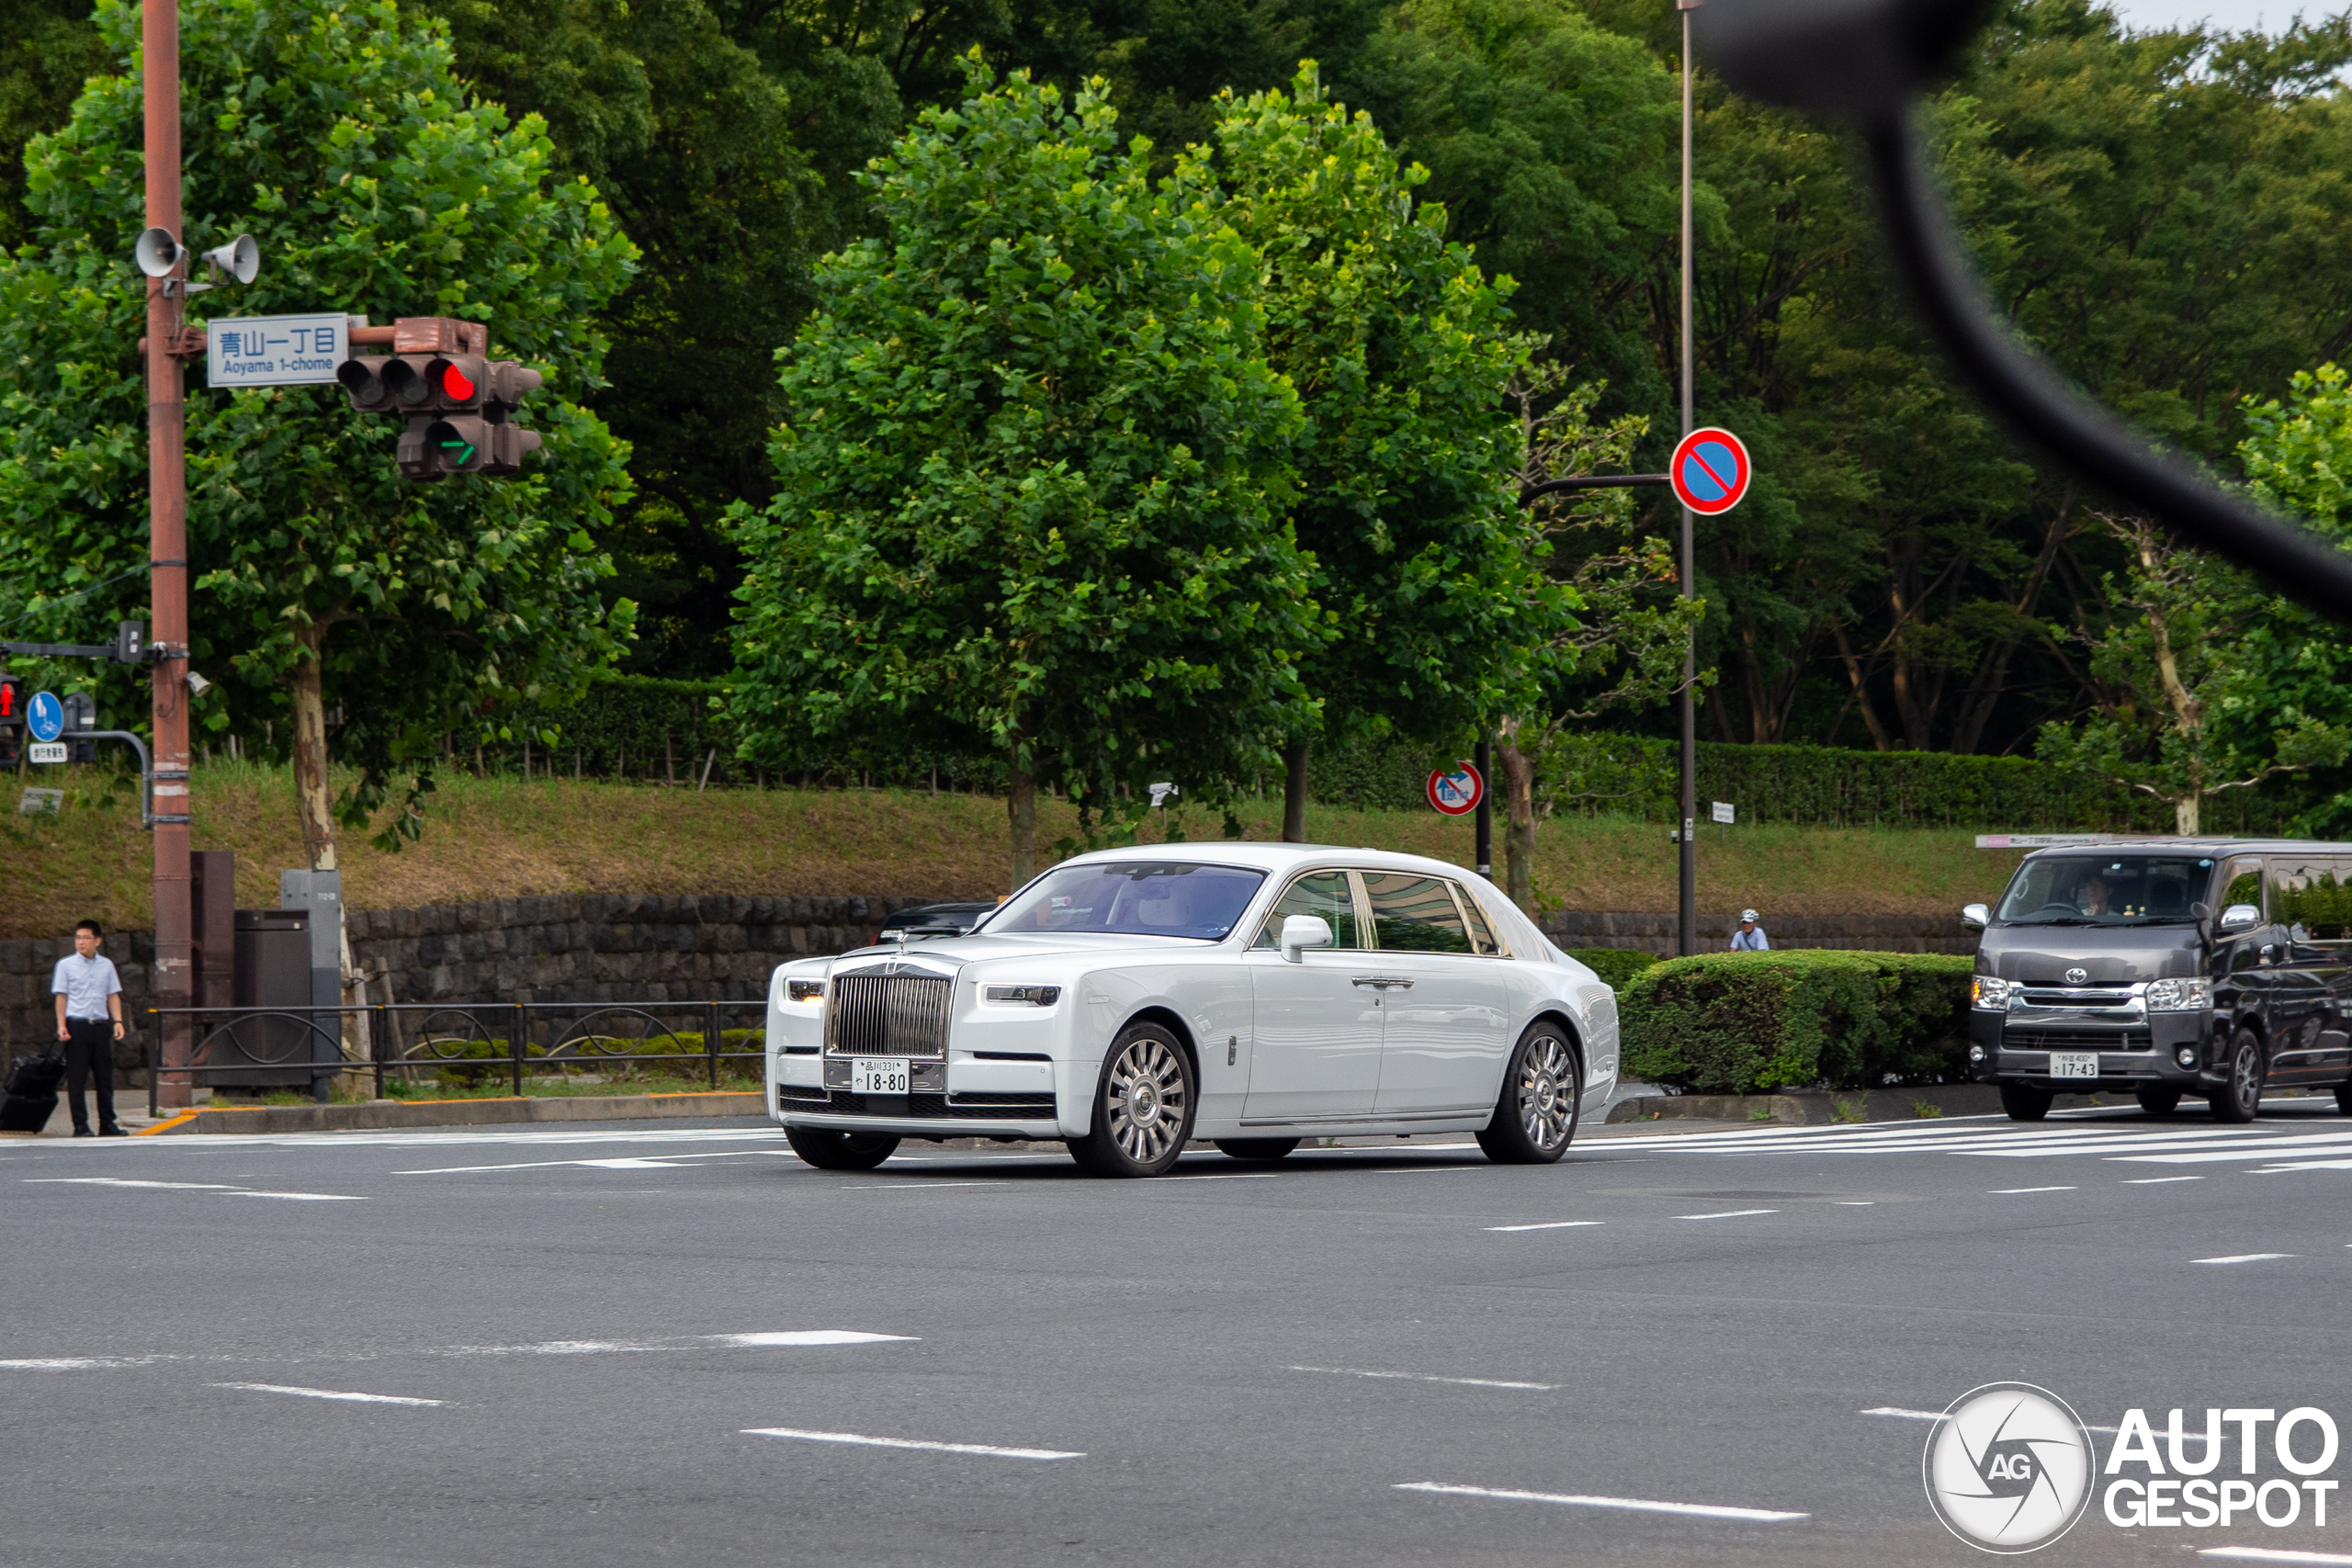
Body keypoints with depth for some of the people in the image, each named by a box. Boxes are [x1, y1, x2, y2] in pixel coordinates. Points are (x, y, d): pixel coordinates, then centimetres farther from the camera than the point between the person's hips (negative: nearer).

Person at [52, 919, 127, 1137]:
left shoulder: (106, 965, 12)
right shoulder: (66, 965, 3)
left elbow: (113, 996, 14)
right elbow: (61, 997, 2)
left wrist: (118, 1021, 2)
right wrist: (61, 1026, -7)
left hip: (100, 1026, 3)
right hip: (76, 1025, -3)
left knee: (105, 1076, 4)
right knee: (76, 1078, -3)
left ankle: (107, 1123, 10)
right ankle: (80, 1125, 0)